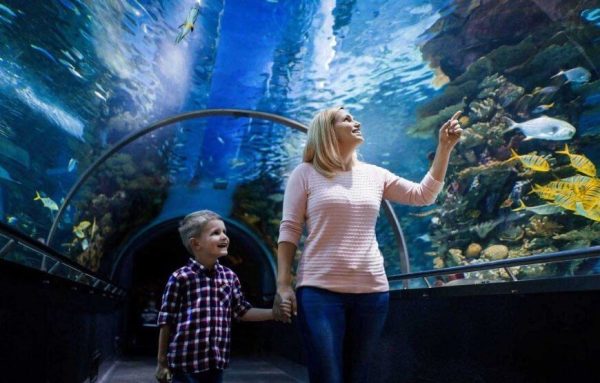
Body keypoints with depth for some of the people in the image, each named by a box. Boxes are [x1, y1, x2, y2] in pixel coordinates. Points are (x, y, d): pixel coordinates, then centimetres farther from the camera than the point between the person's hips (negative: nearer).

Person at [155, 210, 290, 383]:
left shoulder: (230, 277, 5)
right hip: (186, 362, -5)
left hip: (216, 362, 5)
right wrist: (162, 362, -1)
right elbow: (166, 322, -6)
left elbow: (242, 311, 13)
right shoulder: (180, 278, -11)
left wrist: (274, 312, 2)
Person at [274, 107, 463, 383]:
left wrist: (444, 146, 7)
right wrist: (283, 284, -8)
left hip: (371, 291, 4)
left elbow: (423, 195, 13)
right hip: (320, 290, -4)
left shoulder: (374, 174, 13)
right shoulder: (305, 173, 1)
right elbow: (289, 230, -2)